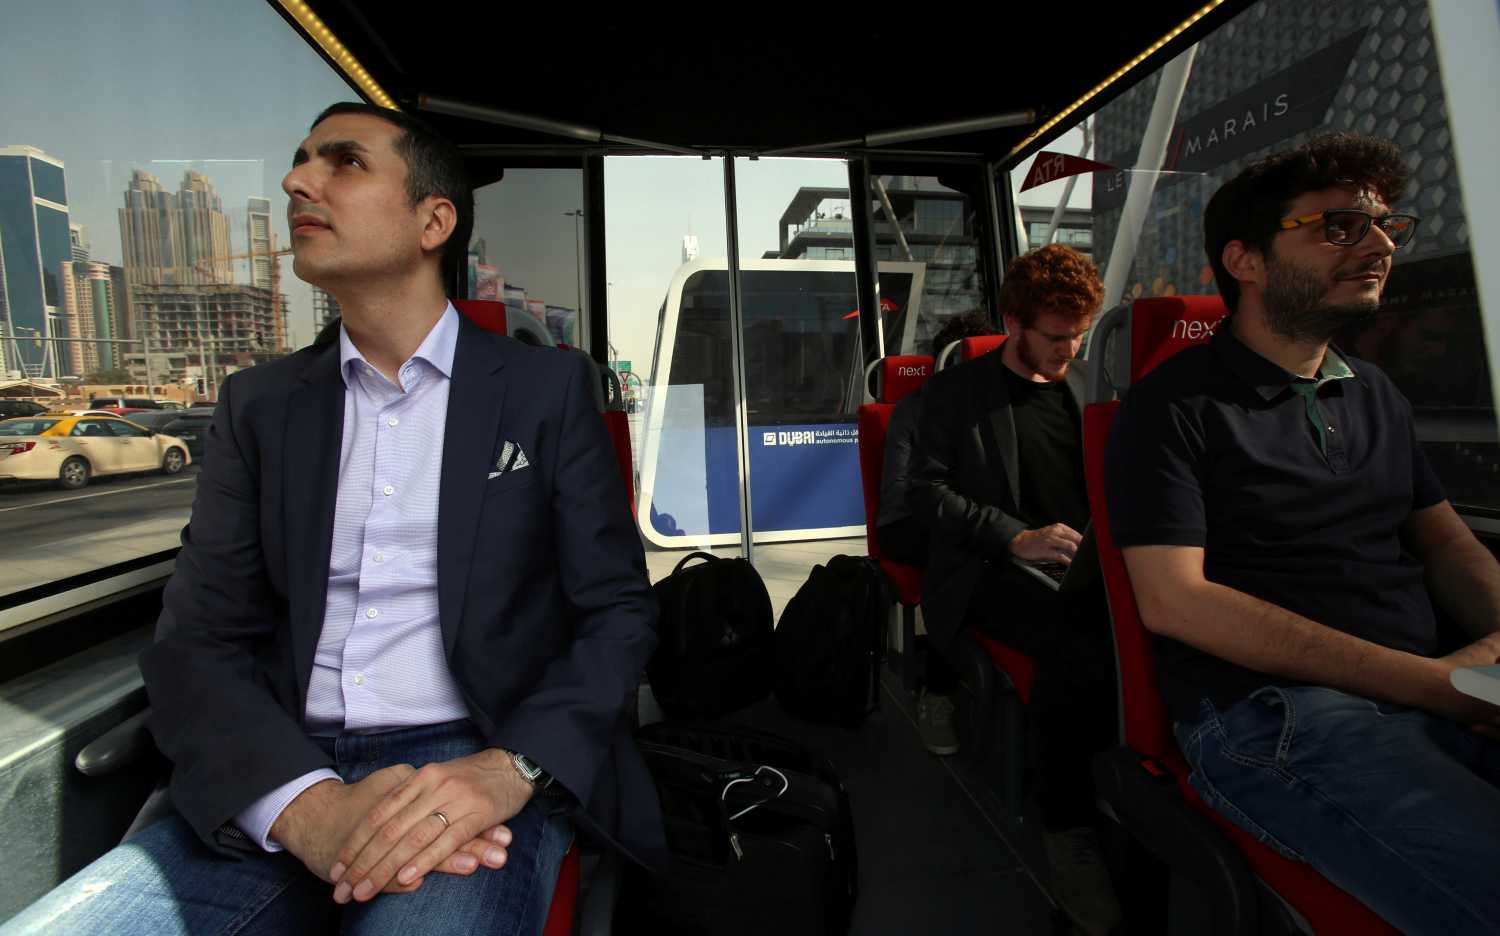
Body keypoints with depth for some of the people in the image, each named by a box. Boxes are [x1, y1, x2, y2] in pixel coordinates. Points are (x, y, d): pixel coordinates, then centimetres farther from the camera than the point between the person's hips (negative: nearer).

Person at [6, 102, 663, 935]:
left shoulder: (548, 388, 2)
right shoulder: (259, 404, 10)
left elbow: (618, 609, 0)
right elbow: (198, 641, 5)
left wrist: (509, 769, -17)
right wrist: (305, 803, -15)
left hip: (477, 769, -3)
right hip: (280, 783, 4)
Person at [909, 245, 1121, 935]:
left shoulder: (1082, 382, 21)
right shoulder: (955, 391, 6)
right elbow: (926, 490, -1)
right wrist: (1017, 537, -12)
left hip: (1079, 564, 5)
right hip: (991, 573, -4)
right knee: (1080, 652, -34)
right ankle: (1069, 832, -16)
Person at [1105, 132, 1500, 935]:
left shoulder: (1375, 395, 20)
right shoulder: (1172, 407, -5)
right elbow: (1173, 600, -13)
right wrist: (1425, 679, -12)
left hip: (1435, 691, 8)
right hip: (1267, 711, -7)